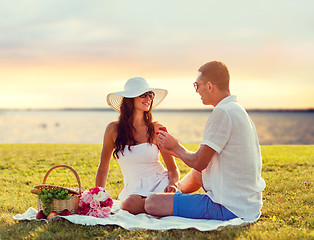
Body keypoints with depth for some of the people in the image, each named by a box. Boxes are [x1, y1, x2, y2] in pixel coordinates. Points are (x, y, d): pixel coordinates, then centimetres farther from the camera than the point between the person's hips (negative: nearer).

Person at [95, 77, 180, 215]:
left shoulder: (156, 130, 0)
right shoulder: (114, 129, 1)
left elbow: (173, 169, 4)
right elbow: (103, 169, 12)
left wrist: (172, 184, -18)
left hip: (160, 182, -1)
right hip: (134, 189, 1)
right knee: (129, 205, -34)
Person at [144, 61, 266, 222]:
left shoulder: (222, 113, -18)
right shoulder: (238, 110, 14)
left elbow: (199, 163, -16)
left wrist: (176, 147, 3)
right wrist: (177, 152, 21)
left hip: (230, 208, -10)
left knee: (152, 203, -15)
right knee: (196, 174, 35)